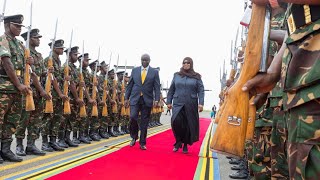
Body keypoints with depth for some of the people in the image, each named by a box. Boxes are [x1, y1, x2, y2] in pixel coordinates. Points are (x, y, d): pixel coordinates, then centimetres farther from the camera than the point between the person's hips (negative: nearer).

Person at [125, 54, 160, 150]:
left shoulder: (154, 72, 4)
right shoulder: (134, 70, 9)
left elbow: (157, 87, -1)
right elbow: (129, 85, 10)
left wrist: (156, 99, -12)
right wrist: (126, 98, 5)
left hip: (147, 100, -1)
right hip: (135, 99, 1)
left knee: (144, 122, 4)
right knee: (133, 117, -13)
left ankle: (142, 143, 16)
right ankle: (134, 137, 14)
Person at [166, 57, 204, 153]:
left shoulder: (196, 77, 5)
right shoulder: (176, 75, 10)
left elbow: (201, 91, 0)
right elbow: (171, 90, 12)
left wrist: (201, 103, -11)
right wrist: (169, 102, 7)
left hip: (191, 105, 0)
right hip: (178, 104, 1)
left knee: (189, 125, 2)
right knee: (176, 121, -20)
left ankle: (185, 145, 19)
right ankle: (178, 141, 1)